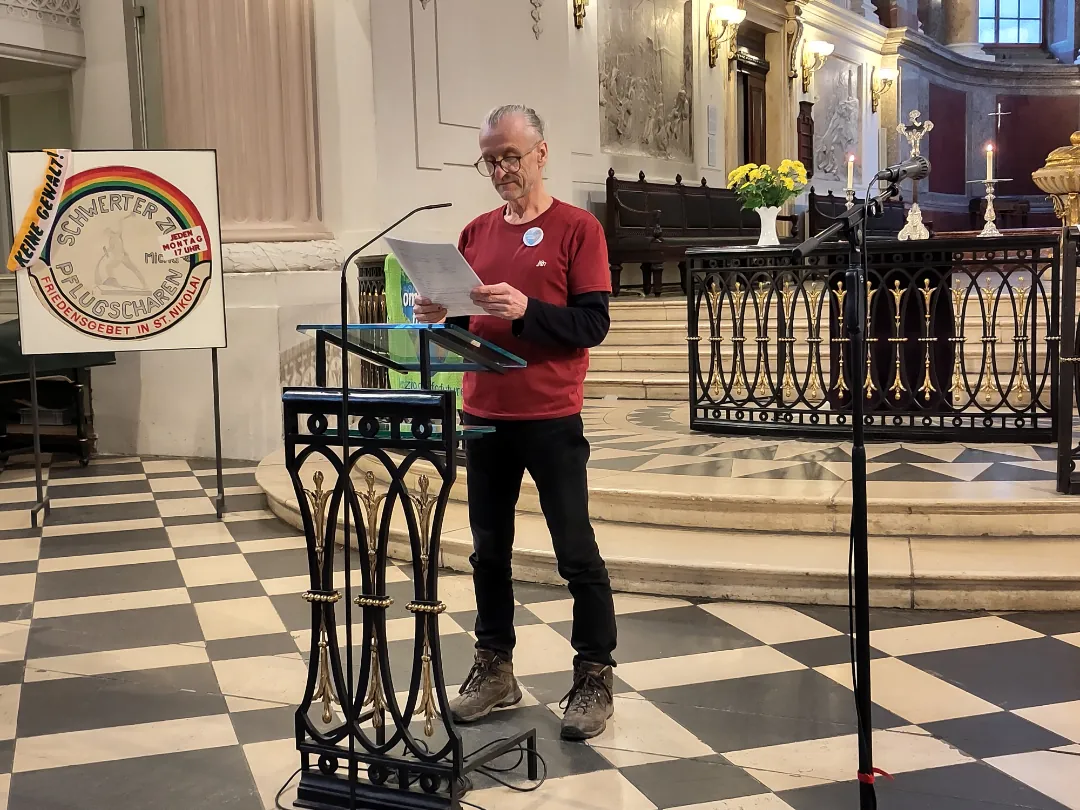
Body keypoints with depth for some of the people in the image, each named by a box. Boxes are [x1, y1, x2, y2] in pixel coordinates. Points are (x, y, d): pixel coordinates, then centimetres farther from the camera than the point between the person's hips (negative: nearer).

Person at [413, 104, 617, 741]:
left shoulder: (576, 228, -4)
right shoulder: (477, 233, 12)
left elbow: (593, 324, -11)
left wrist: (525, 309, -23)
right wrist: (441, 318, -5)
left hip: (552, 420, -5)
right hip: (483, 415, 6)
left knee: (577, 554, 1)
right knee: (489, 550, 13)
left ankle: (595, 680, 13)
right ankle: (494, 669, 26)